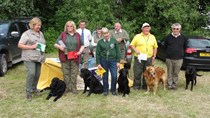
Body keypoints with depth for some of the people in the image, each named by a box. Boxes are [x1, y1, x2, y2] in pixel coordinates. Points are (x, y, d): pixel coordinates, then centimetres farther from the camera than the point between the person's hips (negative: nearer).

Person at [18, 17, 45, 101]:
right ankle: (28, 92, -7)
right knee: (31, 73, -18)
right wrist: (31, 47, -17)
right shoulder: (27, 34, -4)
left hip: (39, 58, 7)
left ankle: (34, 89, 26)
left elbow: (43, 44, 28)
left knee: (37, 74, 8)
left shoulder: (41, 34, 16)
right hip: (29, 57, -6)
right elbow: (20, 45, -8)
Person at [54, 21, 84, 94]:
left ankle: (73, 88, 13)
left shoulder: (77, 35, 10)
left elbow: (82, 45, 14)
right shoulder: (63, 34, 6)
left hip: (75, 58, 1)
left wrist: (80, 51, -5)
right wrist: (59, 47, -16)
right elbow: (55, 44, 5)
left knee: (74, 74, 4)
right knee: (66, 73, 3)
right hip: (65, 57, -1)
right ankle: (67, 88, 14)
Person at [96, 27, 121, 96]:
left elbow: (118, 51, 5)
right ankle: (105, 90, 20)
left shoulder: (114, 41, 4)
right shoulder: (100, 42, 3)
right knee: (105, 77, 8)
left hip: (113, 60, 0)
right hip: (103, 61, 0)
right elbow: (97, 53, 4)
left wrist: (118, 61, 0)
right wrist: (98, 63, -1)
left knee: (114, 76, -5)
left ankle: (113, 90, 13)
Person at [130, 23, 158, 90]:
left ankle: (145, 86, 19)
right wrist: (135, 50, -13)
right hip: (139, 58, -3)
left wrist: (154, 56, 7)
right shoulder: (137, 36, 2)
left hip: (149, 58, 3)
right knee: (137, 73, -1)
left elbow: (155, 47, 15)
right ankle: (136, 86, 10)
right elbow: (132, 45, 3)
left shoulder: (152, 37, 12)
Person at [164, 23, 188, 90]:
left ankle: (174, 85, 18)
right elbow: (165, 46, 13)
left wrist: (180, 53, 10)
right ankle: (169, 85, 15)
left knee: (176, 73, 6)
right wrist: (169, 52, 11)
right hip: (169, 58, 0)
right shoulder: (168, 37, 2)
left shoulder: (183, 38, 2)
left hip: (179, 59, 0)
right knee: (170, 73, 6)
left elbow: (185, 47, 14)